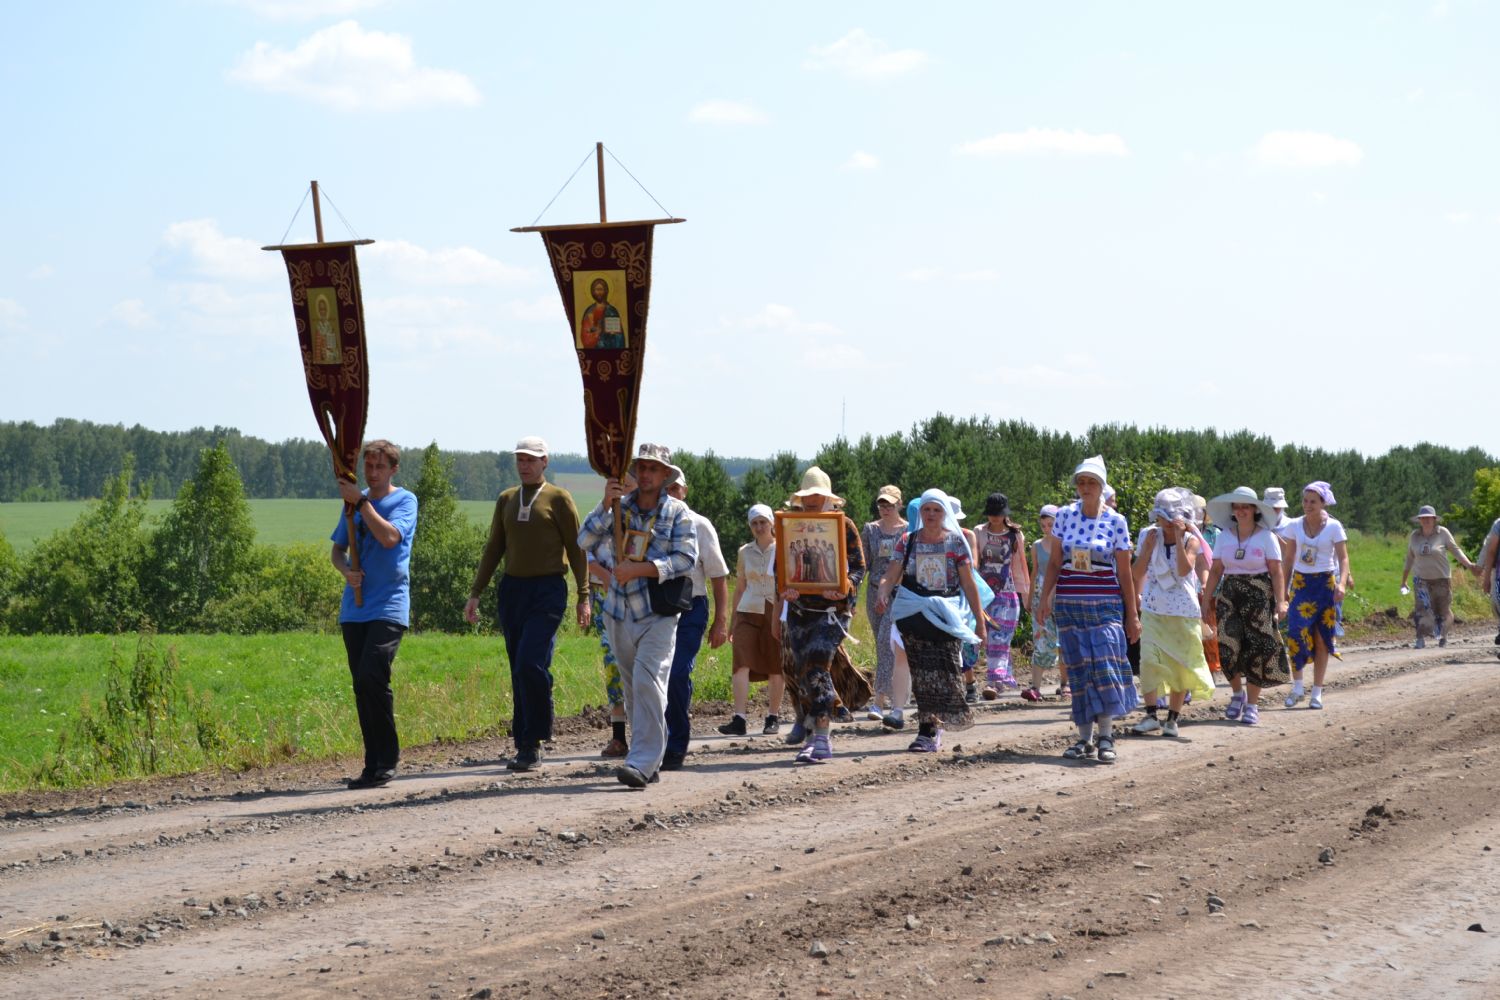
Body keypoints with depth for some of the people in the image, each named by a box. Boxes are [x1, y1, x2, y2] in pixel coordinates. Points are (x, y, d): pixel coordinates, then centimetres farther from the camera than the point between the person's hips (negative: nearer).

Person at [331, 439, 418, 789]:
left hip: (388, 606, -6)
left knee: (372, 674, -20)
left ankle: (387, 758, -11)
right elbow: (337, 550, 18)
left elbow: (390, 537, -18)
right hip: (354, 608, 6)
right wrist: (346, 570, -3)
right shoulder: (353, 502, 15)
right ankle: (374, 764, 11)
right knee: (362, 684, 5)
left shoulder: (404, 501, -1)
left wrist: (361, 501, -15)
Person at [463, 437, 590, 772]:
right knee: (519, 670, 5)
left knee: (531, 663, -18)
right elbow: (493, 549, 18)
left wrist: (584, 597, -5)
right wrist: (475, 593, 11)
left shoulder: (558, 499, 0)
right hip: (513, 590, 5)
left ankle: (534, 741, -10)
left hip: (547, 591, -5)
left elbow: (576, 549, 0)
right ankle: (526, 745, 11)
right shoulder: (506, 500, 15)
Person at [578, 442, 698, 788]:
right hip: (620, 613, 4)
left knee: (647, 681, -18)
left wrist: (638, 569, -19)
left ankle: (642, 763, -22)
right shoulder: (619, 506, 6)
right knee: (632, 689, 10)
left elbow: (685, 559, -12)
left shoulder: (677, 513, -2)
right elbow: (585, 542, -4)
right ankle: (652, 758, 22)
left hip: (658, 614, -4)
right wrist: (606, 504, -17)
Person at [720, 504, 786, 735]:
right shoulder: (745, 552, 10)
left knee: (775, 668, 3)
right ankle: (739, 719, -18)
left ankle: (774, 718, 17)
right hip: (748, 612, 2)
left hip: (776, 613, -2)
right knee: (741, 663, -13)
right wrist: (733, 622, 15)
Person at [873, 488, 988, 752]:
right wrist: (882, 593, -25)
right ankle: (930, 730, 1)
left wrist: (980, 620, 0)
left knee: (946, 671, -7)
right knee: (923, 673, -2)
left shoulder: (955, 542, 4)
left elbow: (969, 583, 3)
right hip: (915, 614, 1)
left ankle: (930, 730, 2)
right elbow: (891, 575, -3)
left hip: (946, 614, -1)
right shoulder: (908, 541, 7)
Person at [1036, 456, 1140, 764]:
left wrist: (1132, 614, 2)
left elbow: (1125, 572, 2)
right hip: (1069, 605, 2)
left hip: (1105, 605, -2)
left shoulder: (1115, 521, -1)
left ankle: (1105, 737, -11)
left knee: (1105, 666, -14)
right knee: (1078, 672, 3)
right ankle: (1085, 739, 8)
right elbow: (1054, 563, 7)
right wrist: (1044, 599, -3)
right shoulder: (1064, 516, 5)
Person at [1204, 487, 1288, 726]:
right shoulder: (1224, 536, 7)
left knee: (1256, 649, -3)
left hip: (1259, 596, -2)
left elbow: (1276, 572, -6)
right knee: (1228, 647, -6)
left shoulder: (1266, 537, -2)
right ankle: (1237, 693, 20)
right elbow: (1216, 570, 7)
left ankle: (1252, 705, 6)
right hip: (1229, 595, 2)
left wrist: (1280, 602, -15)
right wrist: (1206, 599, 1)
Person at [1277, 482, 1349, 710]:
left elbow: (1343, 558, -8)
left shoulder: (1334, 527, -5)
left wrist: (1342, 583, -24)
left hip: (1325, 583, -1)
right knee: (1296, 632, -17)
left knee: (1321, 639, 2)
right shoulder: (1294, 525, 3)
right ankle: (1297, 687, -8)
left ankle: (1317, 693, 10)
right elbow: (1289, 558, 10)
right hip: (1301, 583, 1)